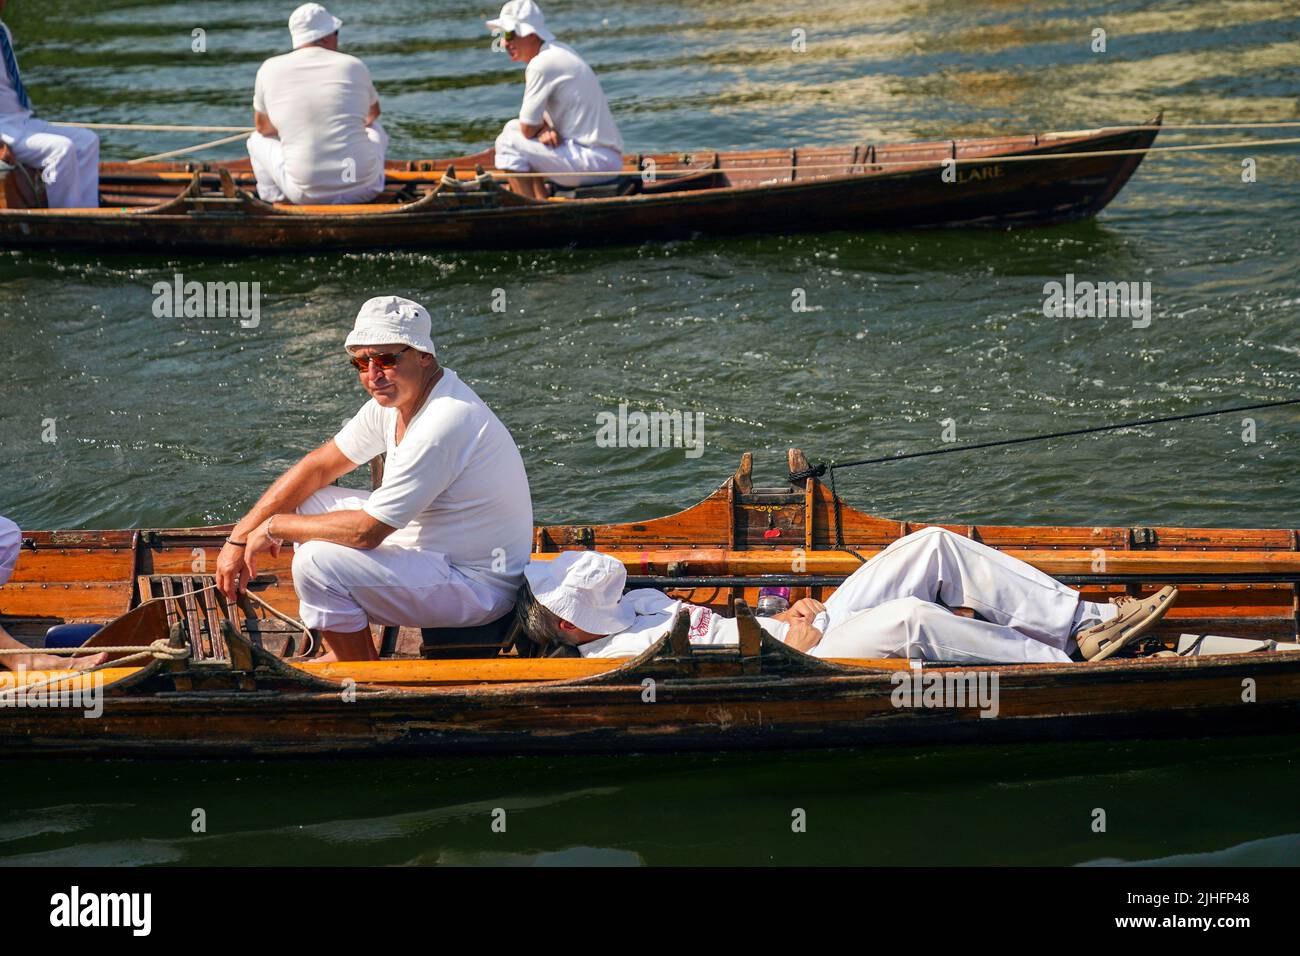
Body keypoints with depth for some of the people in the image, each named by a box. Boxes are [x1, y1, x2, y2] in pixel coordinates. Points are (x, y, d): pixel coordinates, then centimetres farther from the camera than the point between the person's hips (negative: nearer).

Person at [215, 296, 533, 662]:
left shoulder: (444, 424, -29)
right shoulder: (396, 396, 1)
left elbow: (365, 531, -26)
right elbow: (318, 467, 9)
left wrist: (275, 527, -11)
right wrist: (240, 537, 3)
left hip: (480, 587, -10)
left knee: (317, 562, -22)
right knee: (309, 503, 10)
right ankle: (347, 655, 16)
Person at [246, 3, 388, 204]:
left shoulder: (270, 69, -1)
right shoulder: (354, 66, 2)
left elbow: (262, 126, 16)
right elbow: (373, 114, 24)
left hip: (305, 196, -1)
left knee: (258, 139, 24)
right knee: (375, 129, 32)